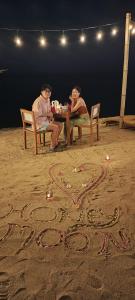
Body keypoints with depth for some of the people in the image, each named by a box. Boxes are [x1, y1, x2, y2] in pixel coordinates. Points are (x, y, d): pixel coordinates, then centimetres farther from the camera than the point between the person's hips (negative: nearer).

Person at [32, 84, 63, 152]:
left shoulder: (48, 100, 9)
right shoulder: (38, 101, -21)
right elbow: (37, 115, -25)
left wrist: (50, 116, -1)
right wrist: (48, 114, -13)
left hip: (46, 120, 9)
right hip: (39, 122, -9)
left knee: (60, 125, -1)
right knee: (55, 127, -21)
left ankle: (55, 142, 9)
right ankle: (52, 147, -10)